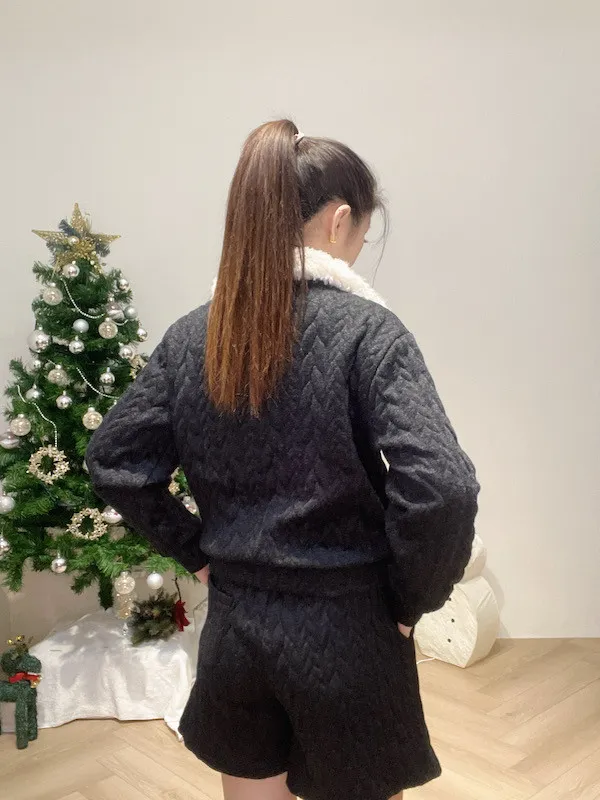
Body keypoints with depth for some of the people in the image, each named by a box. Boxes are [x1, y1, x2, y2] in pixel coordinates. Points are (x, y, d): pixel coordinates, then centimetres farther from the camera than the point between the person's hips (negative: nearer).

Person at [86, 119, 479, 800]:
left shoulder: (191, 336, -3)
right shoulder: (367, 330, -17)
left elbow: (114, 463, 0)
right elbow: (438, 489, -26)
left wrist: (195, 550, 8)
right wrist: (413, 600, -9)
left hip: (232, 627, 4)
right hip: (345, 638, -4)